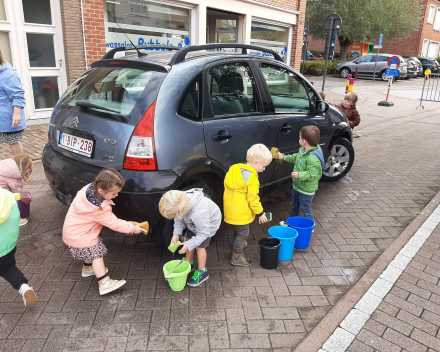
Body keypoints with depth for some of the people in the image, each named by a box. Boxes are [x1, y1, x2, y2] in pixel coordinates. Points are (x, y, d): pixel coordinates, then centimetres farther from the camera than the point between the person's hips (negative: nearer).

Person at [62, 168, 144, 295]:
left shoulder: (91, 187, -11)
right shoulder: (100, 209, -34)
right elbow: (114, 223, -25)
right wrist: (132, 228, -16)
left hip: (73, 230, 9)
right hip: (78, 235, -9)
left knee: (92, 250, 25)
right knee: (97, 254, -8)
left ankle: (87, 269, 47)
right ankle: (104, 283, -9)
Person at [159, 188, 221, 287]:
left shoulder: (199, 213, -47)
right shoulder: (179, 203, -29)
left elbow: (203, 233, -31)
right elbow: (179, 219, -8)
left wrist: (189, 245, -29)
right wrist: (176, 234, -20)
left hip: (209, 223, -7)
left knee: (199, 246, -1)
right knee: (189, 240, 13)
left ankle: (202, 272, 19)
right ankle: (189, 264, 37)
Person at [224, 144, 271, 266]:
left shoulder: (235, 168, 5)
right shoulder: (252, 177, -21)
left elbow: (228, 186, 14)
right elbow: (253, 198, -19)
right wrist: (260, 213, -8)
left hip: (230, 209, 9)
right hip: (241, 213, -8)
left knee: (237, 231, 29)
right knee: (243, 233, 9)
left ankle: (240, 245, 50)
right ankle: (236, 256, 20)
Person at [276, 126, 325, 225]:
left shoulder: (313, 158, -33)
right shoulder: (303, 150, -2)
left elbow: (312, 174, -34)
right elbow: (295, 157, 18)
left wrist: (299, 175, -41)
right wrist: (284, 157, 26)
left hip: (306, 190, -10)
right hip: (297, 186, 10)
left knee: (306, 209, 9)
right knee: (294, 205, 26)